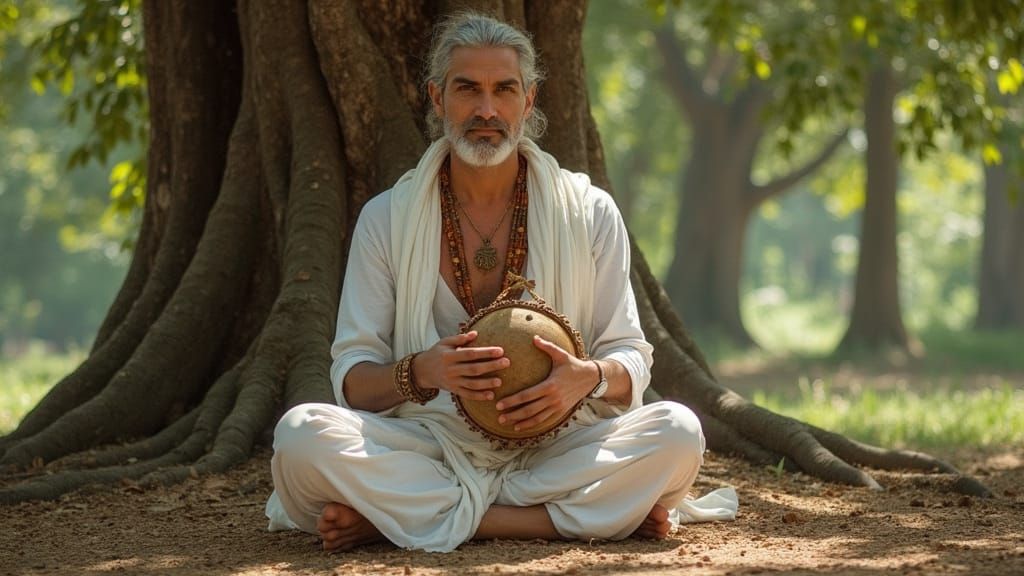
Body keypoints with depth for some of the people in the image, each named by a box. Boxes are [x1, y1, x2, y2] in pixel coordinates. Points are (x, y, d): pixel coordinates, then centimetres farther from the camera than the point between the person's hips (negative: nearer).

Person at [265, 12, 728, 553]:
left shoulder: (589, 213, 7)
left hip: (554, 444, 1)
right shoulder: (387, 218, 6)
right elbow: (351, 378, 2)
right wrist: (419, 372, -21)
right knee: (301, 434, -29)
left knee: (675, 432, -29)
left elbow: (631, 361, 7)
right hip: (429, 443, -1)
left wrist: (589, 378, -17)